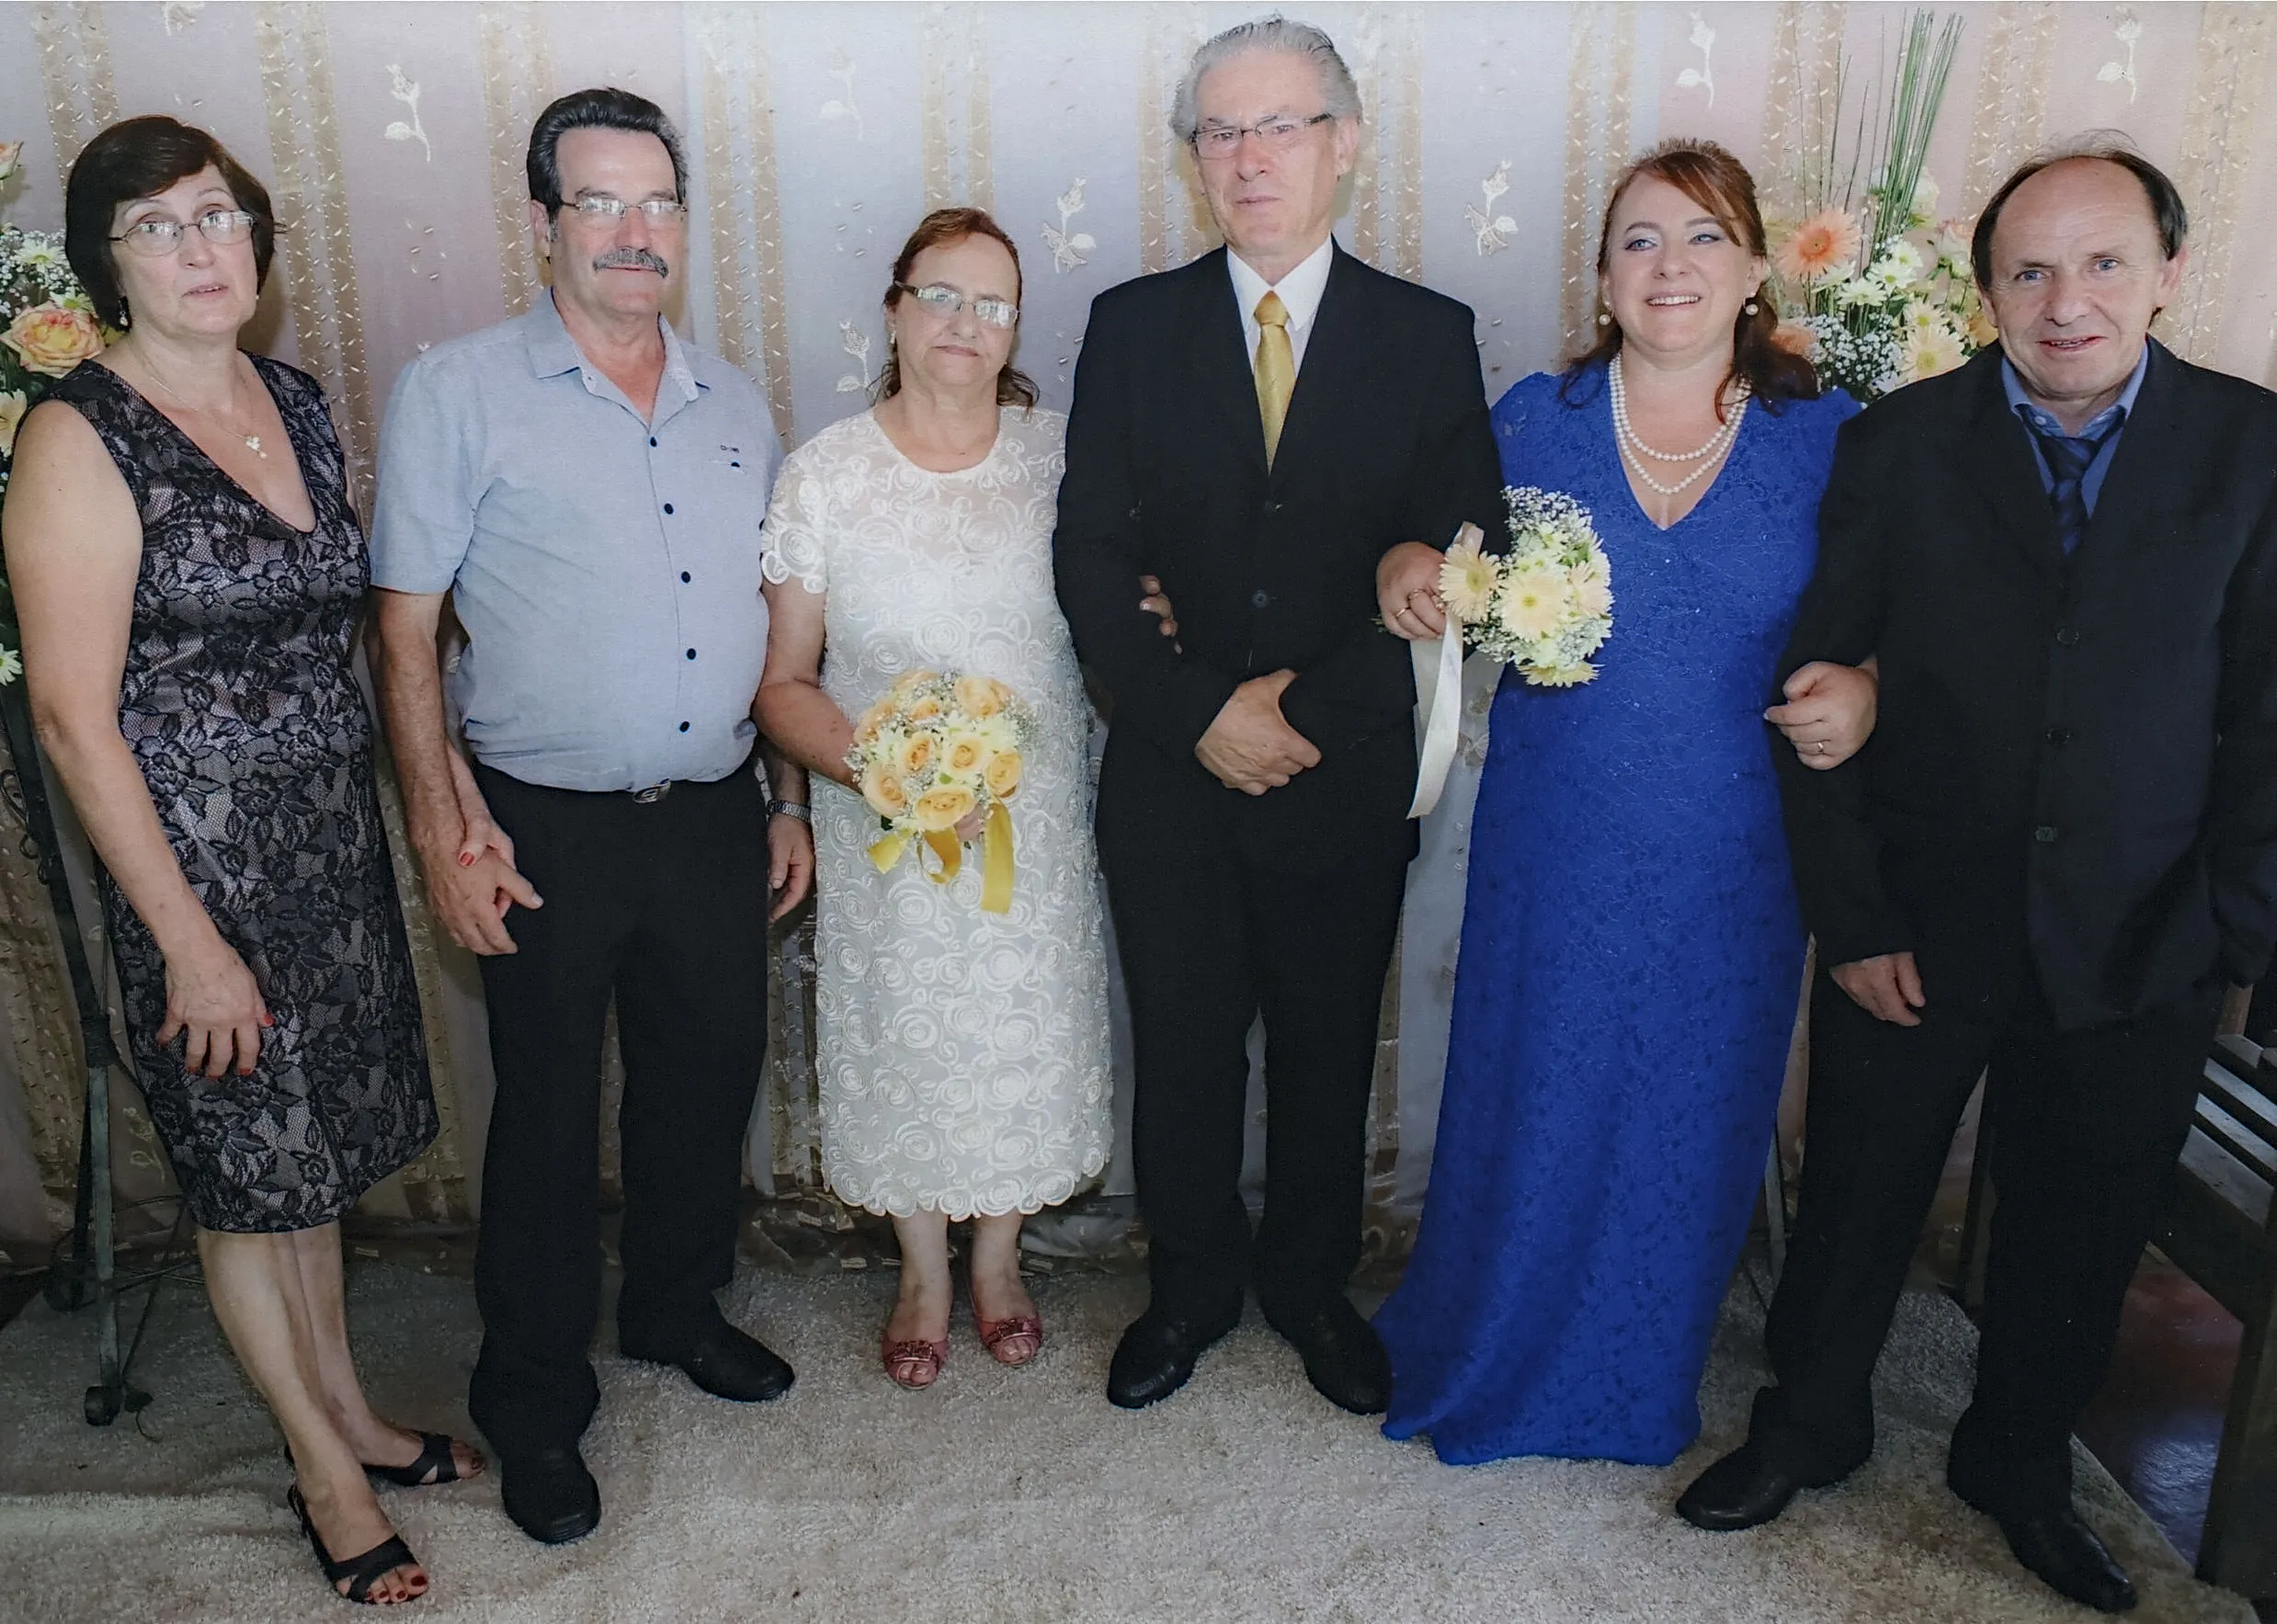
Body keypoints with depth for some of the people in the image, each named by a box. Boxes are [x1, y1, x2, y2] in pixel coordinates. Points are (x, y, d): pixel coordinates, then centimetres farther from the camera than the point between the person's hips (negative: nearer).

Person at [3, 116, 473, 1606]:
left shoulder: (298, 401, 5)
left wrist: (402, 818, 9)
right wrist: (190, 943, -16)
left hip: (335, 837, 6)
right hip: (201, 859, -6)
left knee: (319, 1148, 20)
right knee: (248, 1174, 11)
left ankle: (350, 1410, 40)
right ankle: (325, 1464, 30)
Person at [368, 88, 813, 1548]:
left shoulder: (737, 406, 9)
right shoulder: (459, 394, -5)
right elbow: (404, 626, -6)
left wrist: (790, 799, 12)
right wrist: (445, 828, -11)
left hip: (715, 816, 5)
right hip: (550, 828, -4)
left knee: (709, 1078, 17)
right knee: (548, 1115, 9)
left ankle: (677, 1307, 42)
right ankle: (534, 1400, 29)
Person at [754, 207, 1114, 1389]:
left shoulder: (1057, 454, -2)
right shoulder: (824, 476, -7)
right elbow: (781, 682, -5)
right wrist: (875, 767, -21)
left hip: (1036, 826, 2)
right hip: (884, 835, -1)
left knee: (1024, 1038, 14)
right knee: (905, 1047, 13)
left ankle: (999, 1259, 40)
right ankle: (924, 1272, 38)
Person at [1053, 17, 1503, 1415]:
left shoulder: (1429, 338, -1)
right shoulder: (1133, 327, 1)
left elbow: (1457, 565, -5)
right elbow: (1091, 558, -3)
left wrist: (1301, 704, -16)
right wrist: (1201, 712, -14)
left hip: (1347, 774, 0)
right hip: (1172, 774, 1)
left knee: (1330, 1053, 15)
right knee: (1182, 1053, 13)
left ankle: (1313, 1286, 38)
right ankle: (1193, 1289, 36)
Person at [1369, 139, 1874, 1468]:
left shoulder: (1825, 436, -1)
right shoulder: (1538, 418, 0)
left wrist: (1861, 686, -17)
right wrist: (1411, 564, -13)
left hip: (1731, 859, 0)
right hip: (1555, 844, 0)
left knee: (1691, 1114, 14)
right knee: (1532, 1098, 12)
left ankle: (1644, 1380, 40)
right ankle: (1493, 1352, 39)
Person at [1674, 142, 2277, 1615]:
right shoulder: (1901, 445, -5)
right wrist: (1850, 920, -9)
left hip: (2138, 947, 1)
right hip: (1919, 928, -1)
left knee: (2082, 1236, 17)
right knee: (1857, 1204, 14)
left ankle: (2021, 1461, 43)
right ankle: (1811, 1422, 39)